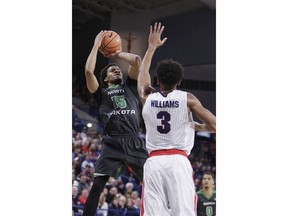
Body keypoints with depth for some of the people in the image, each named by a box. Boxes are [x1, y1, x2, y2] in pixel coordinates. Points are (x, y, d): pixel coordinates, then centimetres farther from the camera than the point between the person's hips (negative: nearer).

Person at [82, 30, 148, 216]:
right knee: (97, 186, -6)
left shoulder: (130, 86, 21)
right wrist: (96, 46, 11)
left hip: (135, 142, 1)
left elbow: (137, 60, 8)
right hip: (112, 143, -1)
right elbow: (89, 71, 1)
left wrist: (117, 54, 23)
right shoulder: (101, 93, 17)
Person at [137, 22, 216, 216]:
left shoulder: (147, 97, 11)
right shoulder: (187, 99, 2)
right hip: (178, 161, -2)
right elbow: (214, 126, 1)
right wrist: (197, 126, 22)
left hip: (153, 162, 2)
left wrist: (152, 47, 43)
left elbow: (143, 73, 32)